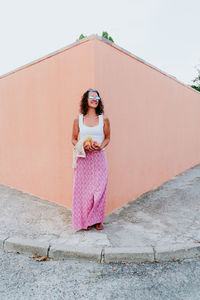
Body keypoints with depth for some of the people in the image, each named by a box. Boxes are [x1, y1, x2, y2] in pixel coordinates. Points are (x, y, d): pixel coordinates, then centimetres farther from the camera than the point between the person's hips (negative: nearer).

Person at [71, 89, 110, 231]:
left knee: (98, 189, 3)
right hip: (83, 158, 0)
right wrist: (81, 146, -10)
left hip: (99, 157, 0)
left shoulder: (104, 119, 3)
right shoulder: (78, 119, 4)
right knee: (83, 189, 5)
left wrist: (101, 146, -10)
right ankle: (85, 220, 22)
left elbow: (108, 138, 10)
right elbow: (74, 139, 10)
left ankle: (97, 219, 21)